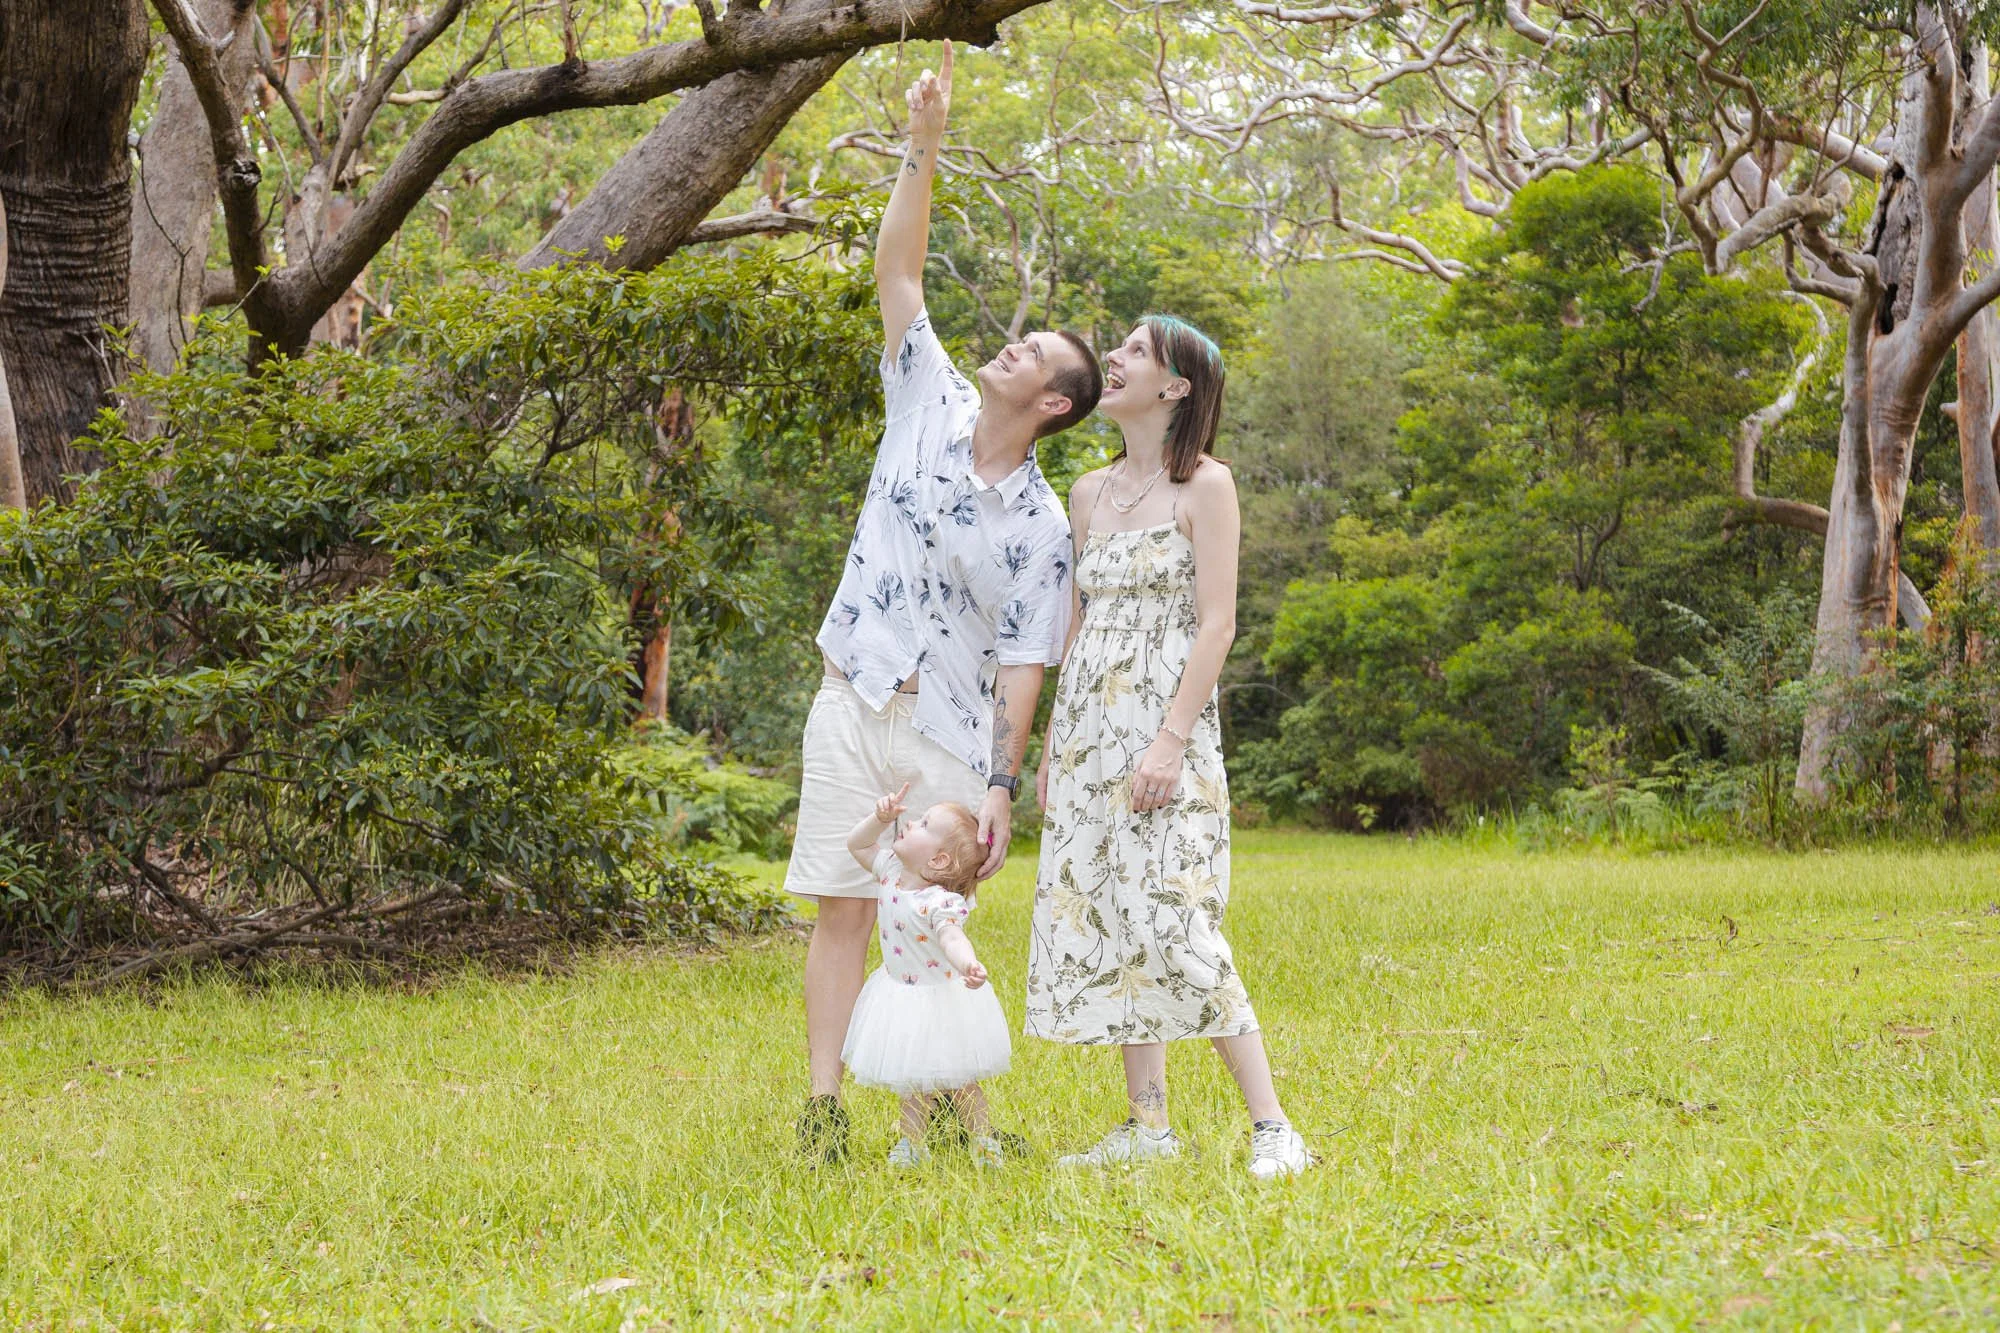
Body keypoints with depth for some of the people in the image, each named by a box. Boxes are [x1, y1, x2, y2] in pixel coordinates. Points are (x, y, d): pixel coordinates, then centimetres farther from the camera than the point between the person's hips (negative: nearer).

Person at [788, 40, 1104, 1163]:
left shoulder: (1043, 525, -2)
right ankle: (825, 1106, -4)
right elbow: (900, 271, 2)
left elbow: (1023, 665, -7)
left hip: (952, 733, -2)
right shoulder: (931, 406, 6)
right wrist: (923, 152, -7)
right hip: (856, 705, 2)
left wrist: (1003, 788, -14)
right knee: (843, 909, -3)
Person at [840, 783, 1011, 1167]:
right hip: (902, 1002, 7)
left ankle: (980, 1141, 26)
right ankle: (912, 1143, 33)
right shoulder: (891, 871, -9)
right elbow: (857, 844, 5)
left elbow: (952, 938, -48)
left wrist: (967, 964, -69)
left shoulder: (940, 902, -32)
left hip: (941, 1000, -7)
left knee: (958, 1079, 10)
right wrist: (881, 817, -11)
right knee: (913, 1079, 20)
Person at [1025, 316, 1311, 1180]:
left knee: (1174, 927, -13)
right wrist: (1051, 746, 15)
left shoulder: (1204, 486, -4)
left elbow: (1216, 623, -10)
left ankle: (1272, 1129, -8)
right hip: (1088, 728, 7)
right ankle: (1148, 1126, 10)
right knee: (1102, 921, 4)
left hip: (1166, 726, -7)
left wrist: (1172, 741, -18)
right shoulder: (1090, 494, 14)